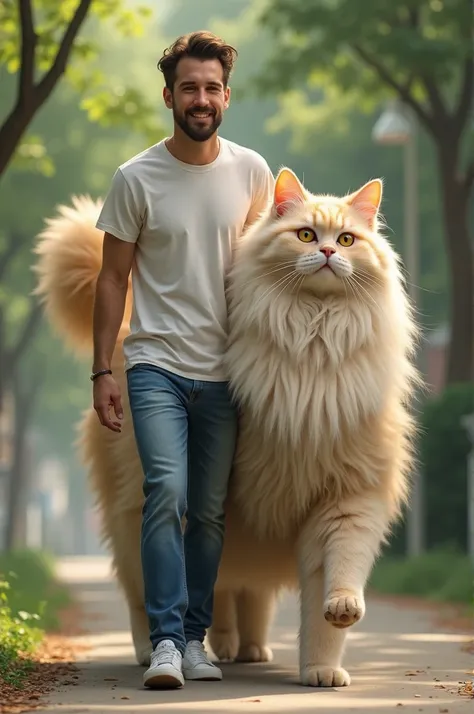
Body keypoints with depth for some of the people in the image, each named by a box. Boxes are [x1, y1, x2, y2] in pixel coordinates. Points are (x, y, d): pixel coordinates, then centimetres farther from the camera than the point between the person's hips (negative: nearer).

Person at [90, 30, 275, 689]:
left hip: (225, 370, 3)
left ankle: (196, 639, 16)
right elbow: (113, 277, 2)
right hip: (156, 365, -3)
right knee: (167, 493, -18)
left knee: (210, 511, 6)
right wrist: (102, 370, -2)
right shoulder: (136, 179, -2)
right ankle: (166, 641, -16)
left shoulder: (252, 172, 5)